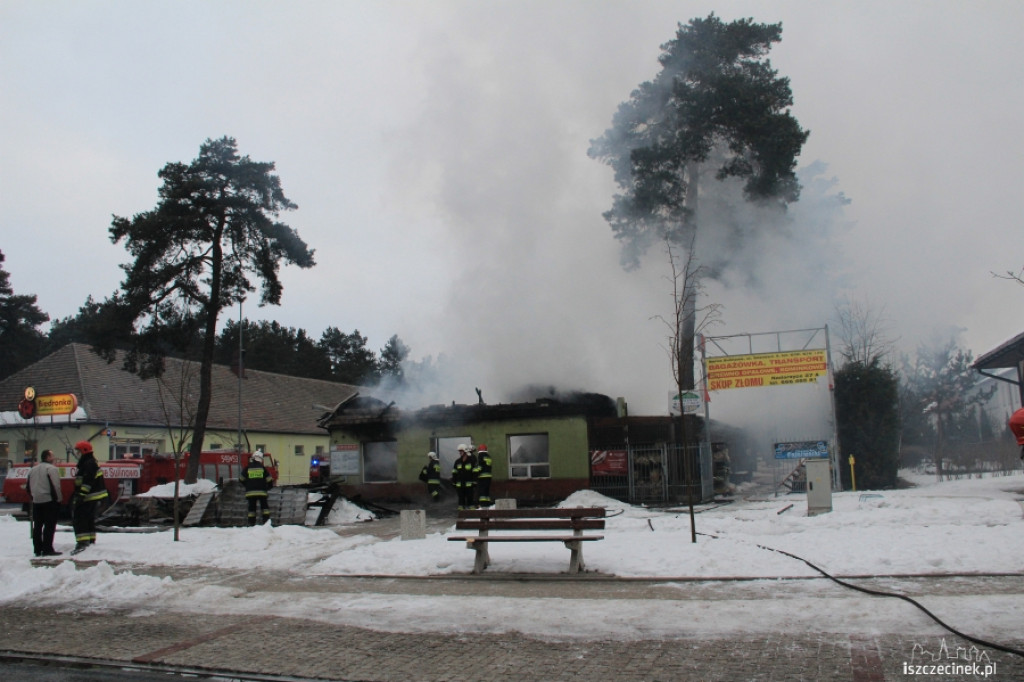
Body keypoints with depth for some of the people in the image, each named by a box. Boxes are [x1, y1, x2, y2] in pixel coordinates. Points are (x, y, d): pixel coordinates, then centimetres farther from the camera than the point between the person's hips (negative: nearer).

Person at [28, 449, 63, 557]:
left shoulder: (33, 470, 14)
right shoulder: (51, 469, -11)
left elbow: (29, 487, 18)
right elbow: (55, 486, -18)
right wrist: (58, 499, -10)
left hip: (36, 502, 8)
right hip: (49, 501, -8)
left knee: (37, 526, 11)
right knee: (49, 526, -5)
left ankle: (37, 549, 14)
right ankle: (47, 549, -7)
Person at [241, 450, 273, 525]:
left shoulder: (247, 468, 2)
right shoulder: (262, 468, 1)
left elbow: (242, 479, 11)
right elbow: (269, 479, 4)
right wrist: (269, 487, 22)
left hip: (250, 492, 1)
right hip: (262, 491, -1)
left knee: (252, 508, 7)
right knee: (264, 506, 7)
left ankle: (251, 523, 5)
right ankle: (266, 520, -2)